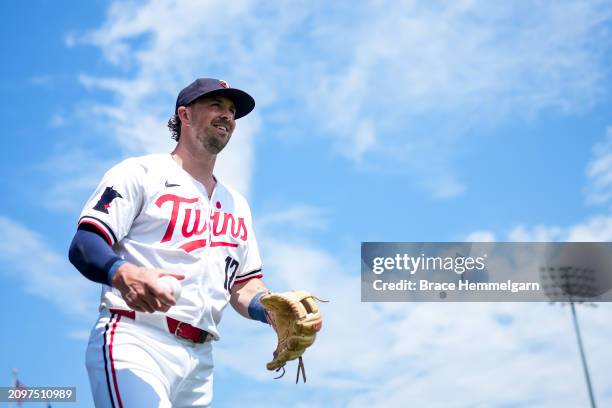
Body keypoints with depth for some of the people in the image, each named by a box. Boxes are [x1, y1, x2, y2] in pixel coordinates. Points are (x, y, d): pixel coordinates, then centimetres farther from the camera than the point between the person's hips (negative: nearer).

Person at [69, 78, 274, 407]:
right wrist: (123, 274, -28)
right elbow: (83, 245, -7)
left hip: (200, 358, 6)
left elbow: (243, 285, 20)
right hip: (136, 344, -6)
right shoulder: (140, 172, 4)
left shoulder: (236, 204, 22)